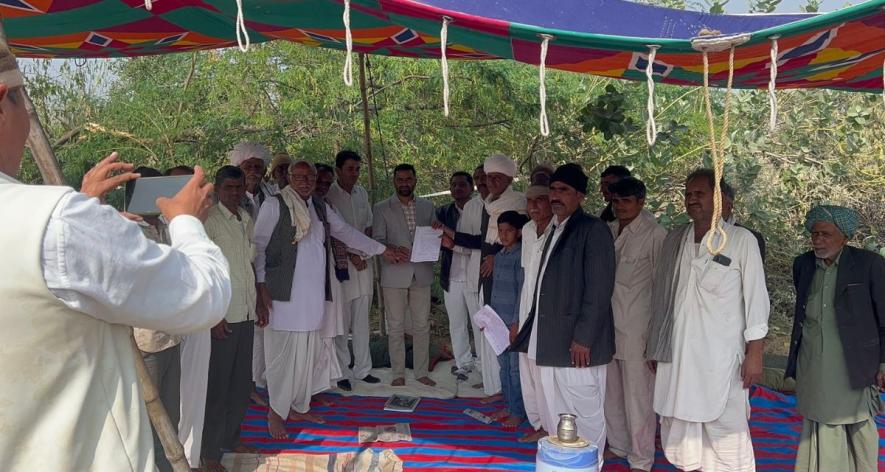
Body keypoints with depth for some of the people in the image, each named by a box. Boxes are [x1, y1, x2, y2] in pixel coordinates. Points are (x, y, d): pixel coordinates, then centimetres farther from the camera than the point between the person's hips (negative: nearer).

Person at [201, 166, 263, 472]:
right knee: (217, 385, 1)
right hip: (222, 316, -7)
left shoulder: (246, 220, 11)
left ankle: (231, 438, 29)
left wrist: (259, 303, 15)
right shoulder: (209, 220, -10)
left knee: (242, 381, 14)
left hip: (246, 313, 7)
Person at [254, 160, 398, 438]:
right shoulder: (274, 206, -3)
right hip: (284, 293, -6)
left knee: (306, 352, 11)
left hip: (313, 294, 6)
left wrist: (382, 250, 23)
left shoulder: (320, 209, 15)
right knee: (283, 352, -4)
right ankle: (276, 413, 9)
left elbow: (347, 233, 22)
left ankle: (299, 407, 23)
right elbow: (259, 245, -4)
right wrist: (261, 285, -10)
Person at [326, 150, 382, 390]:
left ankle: (362, 368, 20)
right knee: (342, 321, -1)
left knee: (362, 320, 11)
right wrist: (349, 255, -10)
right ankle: (342, 372, 10)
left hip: (364, 262, 6)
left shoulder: (362, 193, 11)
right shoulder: (328, 195, -8)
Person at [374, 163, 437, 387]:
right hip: (394, 274, -2)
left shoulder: (427, 206, 11)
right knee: (396, 327, 4)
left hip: (422, 273, 2)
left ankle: (421, 372, 18)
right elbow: (377, 240, -3)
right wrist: (394, 249, -21)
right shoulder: (382, 208, 2)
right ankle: (398, 374, 15)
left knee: (422, 325, 7)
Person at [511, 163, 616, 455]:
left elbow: (599, 288, -14)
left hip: (577, 345, -8)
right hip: (549, 343, 8)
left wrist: (583, 338, -17)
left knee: (585, 415, 1)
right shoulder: (555, 231, 18)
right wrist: (529, 331, 14)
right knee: (554, 417, 14)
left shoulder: (593, 229, -7)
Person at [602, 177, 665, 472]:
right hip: (608, 326, 6)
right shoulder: (608, 230, 7)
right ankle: (617, 445, 35)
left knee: (638, 398, 3)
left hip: (636, 330, -6)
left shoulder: (654, 234, -10)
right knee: (611, 393, 16)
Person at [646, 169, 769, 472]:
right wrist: (654, 347, 14)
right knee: (680, 423, 10)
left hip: (721, 358, -4)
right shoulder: (673, 240, 10)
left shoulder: (741, 241, -2)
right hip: (676, 355, 4)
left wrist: (755, 353, -6)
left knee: (725, 430, -3)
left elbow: (756, 299, -3)